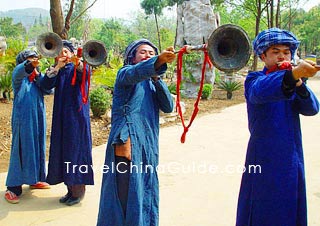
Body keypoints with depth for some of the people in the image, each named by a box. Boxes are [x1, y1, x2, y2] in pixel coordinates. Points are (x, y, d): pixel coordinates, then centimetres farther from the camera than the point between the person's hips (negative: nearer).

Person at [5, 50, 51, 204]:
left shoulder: (38, 78, 13)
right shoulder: (19, 77, -4)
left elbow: (48, 89, -2)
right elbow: (18, 72, -28)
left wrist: (38, 74, -11)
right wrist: (29, 65, -49)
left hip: (38, 118, 6)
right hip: (23, 119, -6)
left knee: (37, 147, 13)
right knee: (21, 149, -8)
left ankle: (34, 179, 29)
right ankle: (13, 187, -3)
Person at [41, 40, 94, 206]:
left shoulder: (78, 68, 1)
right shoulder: (56, 70, 13)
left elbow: (85, 76, -24)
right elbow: (46, 85, -5)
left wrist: (78, 64, -45)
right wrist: (57, 67, -18)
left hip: (77, 115, -5)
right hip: (61, 116, 5)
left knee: (76, 147, -5)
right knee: (62, 148, 6)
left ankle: (79, 189, 3)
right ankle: (70, 188, 16)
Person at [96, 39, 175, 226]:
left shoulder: (153, 83, 22)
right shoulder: (125, 73, 4)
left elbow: (168, 107, 6)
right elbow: (134, 73, -23)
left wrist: (156, 79, -4)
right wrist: (160, 60, -40)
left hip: (148, 144, 7)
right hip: (128, 140, -6)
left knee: (145, 192, 12)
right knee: (125, 192, -8)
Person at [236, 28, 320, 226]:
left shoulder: (294, 81, 9)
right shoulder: (255, 79, -6)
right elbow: (260, 91, -31)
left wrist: (298, 82, -25)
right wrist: (293, 73, -48)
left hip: (292, 160, 5)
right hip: (263, 160, -4)